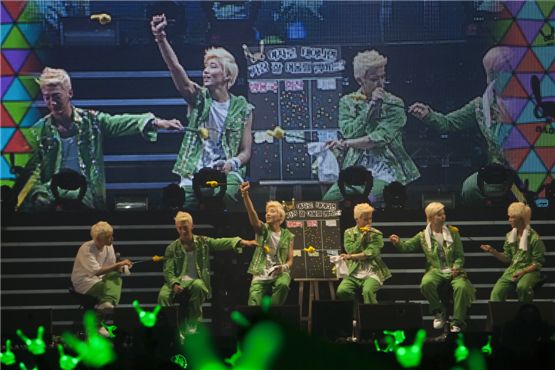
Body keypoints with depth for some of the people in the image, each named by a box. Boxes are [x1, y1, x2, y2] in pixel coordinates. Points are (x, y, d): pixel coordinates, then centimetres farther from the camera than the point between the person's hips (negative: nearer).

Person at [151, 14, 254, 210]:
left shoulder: (242, 108, 6)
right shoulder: (199, 98, 6)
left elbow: (245, 152, 8)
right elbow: (175, 67, -11)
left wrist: (232, 163, -16)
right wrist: (160, 38, -27)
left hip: (226, 173, -1)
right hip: (194, 172, 1)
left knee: (220, 199, -35)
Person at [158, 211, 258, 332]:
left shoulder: (203, 242, 9)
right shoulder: (172, 248, 6)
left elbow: (221, 242, -5)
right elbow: (168, 271, 1)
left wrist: (242, 242, -21)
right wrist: (174, 284, -21)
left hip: (196, 281, 0)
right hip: (177, 281, 0)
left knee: (198, 285, -37)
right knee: (163, 295, -31)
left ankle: (192, 325, -23)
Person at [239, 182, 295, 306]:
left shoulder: (288, 236, 8)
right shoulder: (262, 229, 5)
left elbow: (290, 260, 10)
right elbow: (252, 215, -14)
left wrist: (284, 267, -15)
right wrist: (245, 195, -32)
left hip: (280, 273, 0)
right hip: (261, 274, 0)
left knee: (283, 284, -36)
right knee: (254, 304, -21)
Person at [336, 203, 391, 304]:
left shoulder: (376, 234, 6)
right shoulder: (349, 233, 12)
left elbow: (370, 253, -7)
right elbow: (350, 250, -3)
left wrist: (350, 257, -13)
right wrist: (363, 236, -5)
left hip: (372, 272, -2)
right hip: (353, 272, 2)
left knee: (367, 291, -34)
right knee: (342, 291, -27)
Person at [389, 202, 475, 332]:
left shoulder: (453, 233, 9)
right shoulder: (423, 236, 8)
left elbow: (460, 256, 9)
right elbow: (407, 246, 6)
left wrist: (456, 267, -12)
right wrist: (398, 242, -17)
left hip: (453, 271, 0)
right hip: (435, 271, 0)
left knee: (461, 286, -32)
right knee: (426, 283, -34)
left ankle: (457, 323, -22)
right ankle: (439, 313, -9)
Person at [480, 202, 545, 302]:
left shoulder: (534, 238, -8)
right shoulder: (510, 236, 10)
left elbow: (538, 263, -7)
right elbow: (507, 259, 12)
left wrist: (523, 272, -20)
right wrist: (492, 251, -1)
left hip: (529, 271, -5)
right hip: (511, 271, 5)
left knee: (522, 287, -38)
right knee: (496, 292, -20)